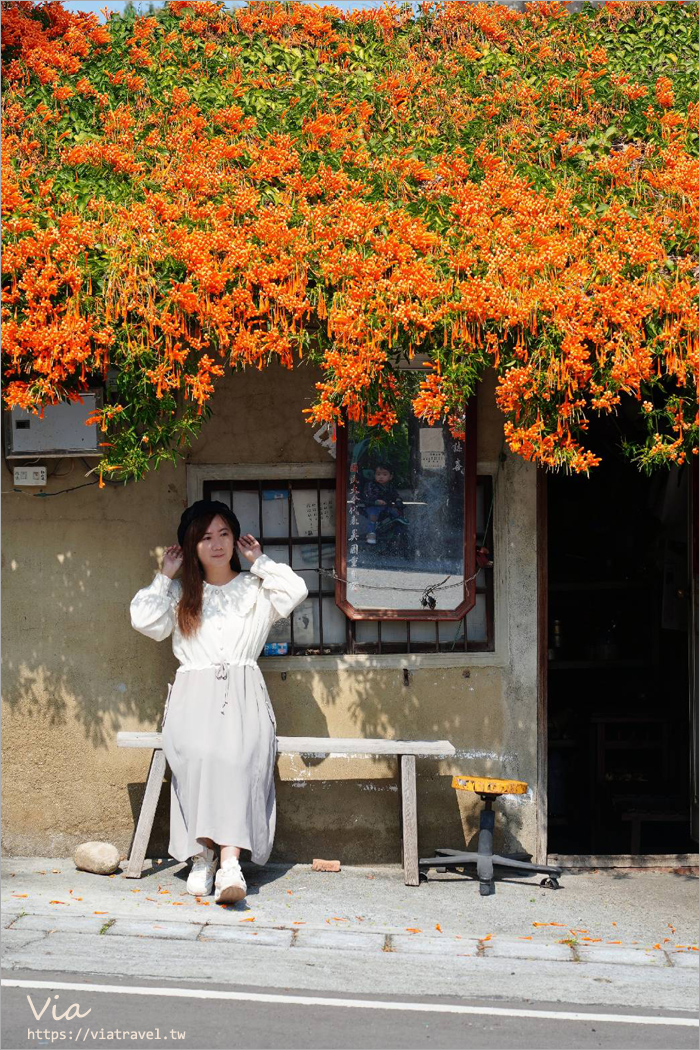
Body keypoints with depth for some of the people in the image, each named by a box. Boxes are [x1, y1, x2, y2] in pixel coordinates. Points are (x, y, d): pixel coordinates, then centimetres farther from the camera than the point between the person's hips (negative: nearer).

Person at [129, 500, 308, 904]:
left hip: (243, 693, -1)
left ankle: (229, 860, -41)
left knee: (238, 754, -32)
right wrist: (165, 576, 11)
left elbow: (295, 591, 0)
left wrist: (260, 561, 9)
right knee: (198, 752, -33)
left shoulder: (255, 589, 19)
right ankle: (202, 854, -29)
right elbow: (146, 620, 5)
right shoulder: (181, 594, 22)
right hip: (194, 693, 1)